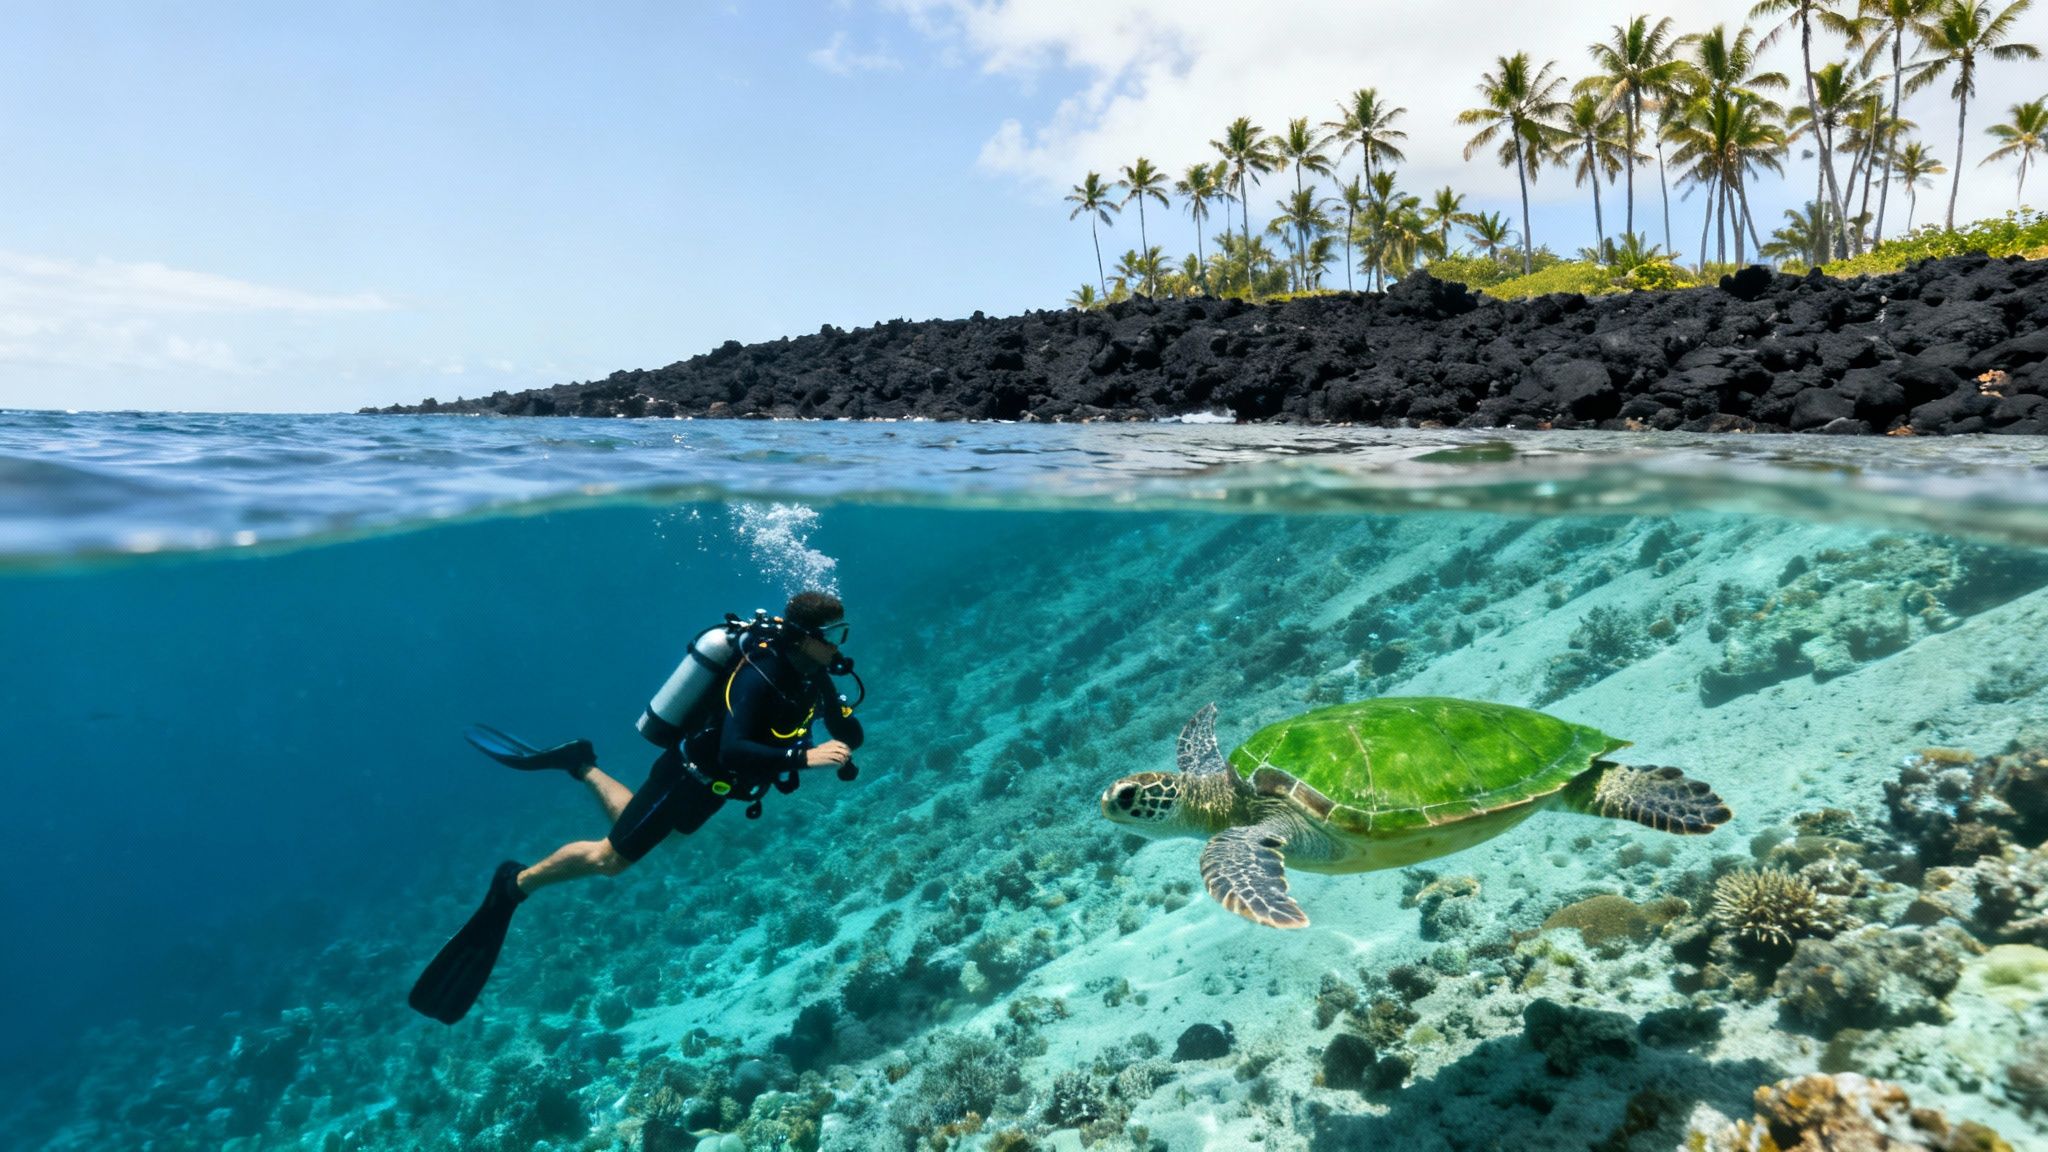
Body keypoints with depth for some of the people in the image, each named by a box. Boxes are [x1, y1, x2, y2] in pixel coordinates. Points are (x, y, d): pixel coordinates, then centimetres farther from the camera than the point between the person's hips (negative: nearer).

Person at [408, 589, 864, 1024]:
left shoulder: (810, 673, -8)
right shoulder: (761, 672, -34)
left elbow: (850, 734, 0)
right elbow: (732, 749, -45)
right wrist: (804, 757, -49)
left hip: (710, 781, 8)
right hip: (689, 774, -8)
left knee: (634, 824, 28)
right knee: (610, 857, 0)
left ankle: (581, 764, 40)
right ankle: (515, 884, 19)